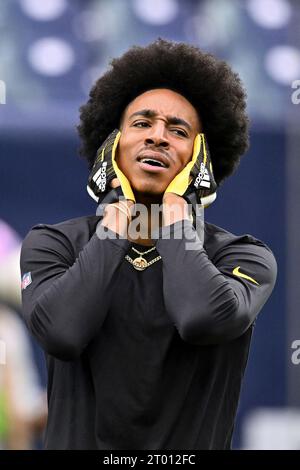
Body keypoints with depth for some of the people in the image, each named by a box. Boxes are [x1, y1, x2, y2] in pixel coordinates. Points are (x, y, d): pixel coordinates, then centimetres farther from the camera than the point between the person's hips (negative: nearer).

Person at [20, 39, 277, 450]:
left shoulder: (243, 257, -1)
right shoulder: (51, 245, 3)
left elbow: (201, 320, -21)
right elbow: (62, 333, -16)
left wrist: (174, 208, -9)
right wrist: (118, 216, -7)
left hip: (188, 450, -1)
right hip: (79, 440, 1)